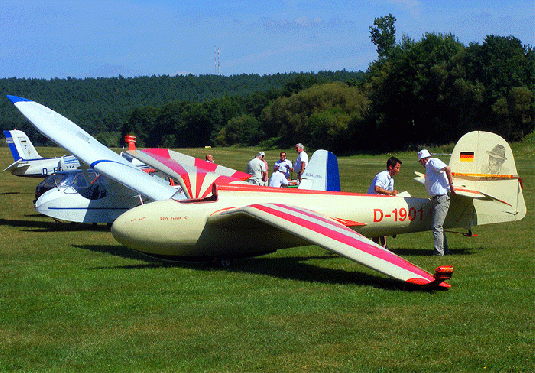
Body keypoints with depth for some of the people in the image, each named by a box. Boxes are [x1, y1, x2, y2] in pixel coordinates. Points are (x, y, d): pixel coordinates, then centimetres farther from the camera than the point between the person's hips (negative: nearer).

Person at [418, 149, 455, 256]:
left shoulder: (433, 162, -5)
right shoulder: (429, 167, 23)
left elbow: (447, 169, -17)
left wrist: (451, 185, -15)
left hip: (441, 198, -10)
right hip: (436, 199, 10)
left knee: (437, 227, -11)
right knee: (438, 226, 13)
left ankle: (439, 251, -12)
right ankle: (445, 250, 19)